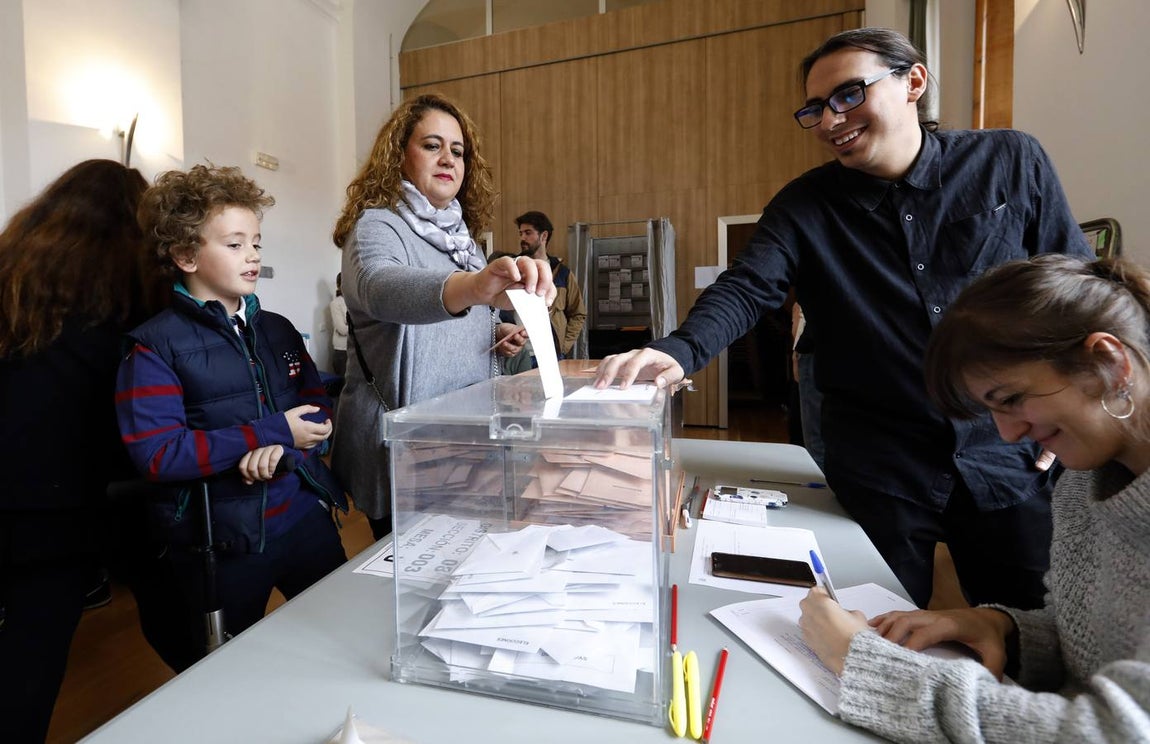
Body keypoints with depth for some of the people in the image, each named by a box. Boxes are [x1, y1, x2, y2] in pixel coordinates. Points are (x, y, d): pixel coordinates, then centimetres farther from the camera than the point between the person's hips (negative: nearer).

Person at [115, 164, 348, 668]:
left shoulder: (277, 331, 6)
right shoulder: (156, 347, -9)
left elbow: (319, 408, 6)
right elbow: (156, 454, -17)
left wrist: (283, 449, -16)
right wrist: (272, 431, -20)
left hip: (305, 516, 5)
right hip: (223, 540, -4)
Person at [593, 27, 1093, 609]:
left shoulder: (1011, 163, -1)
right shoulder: (804, 207, -3)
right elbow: (745, 291, -16)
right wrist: (679, 352, -36)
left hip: (1007, 453, 1)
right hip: (876, 468, 0)